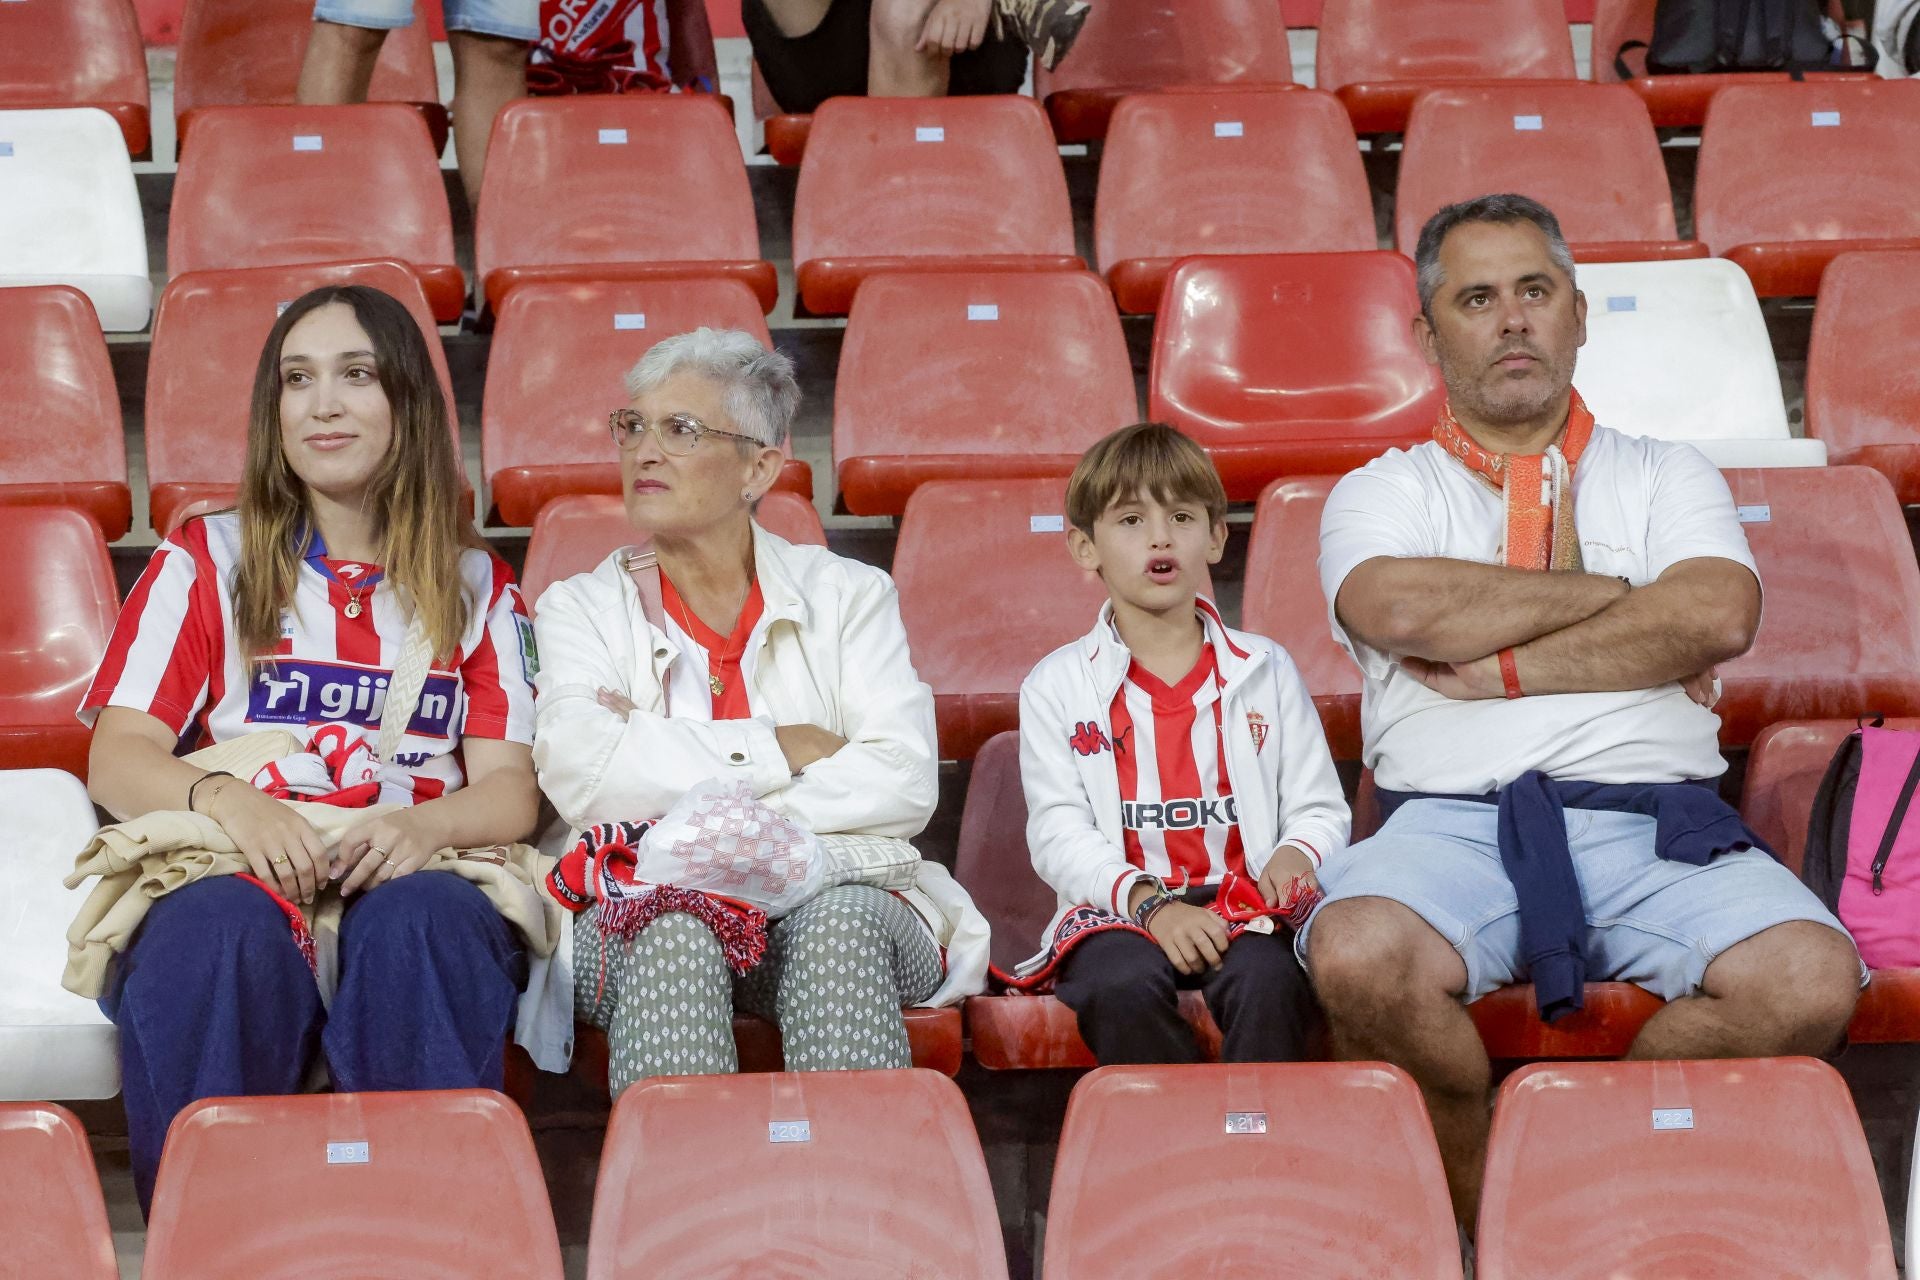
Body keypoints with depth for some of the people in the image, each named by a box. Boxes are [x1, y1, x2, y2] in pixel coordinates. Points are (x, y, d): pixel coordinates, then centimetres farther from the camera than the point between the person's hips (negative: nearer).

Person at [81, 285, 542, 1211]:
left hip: (414, 882, 1)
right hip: (230, 875, 0)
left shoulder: (476, 586, 22)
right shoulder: (205, 563, 19)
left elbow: (511, 788, 10)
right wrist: (229, 802, -16)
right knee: (221, 931, -38)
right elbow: (118, 759, 7)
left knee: (421, 924, -37)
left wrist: (424, 825, -15)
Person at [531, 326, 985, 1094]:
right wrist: (779, 748, -5)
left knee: (840, 920, -34)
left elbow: (903, 784, -2)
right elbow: (581, 773, -6)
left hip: (834, 893, 1)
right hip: (646, 909, 0)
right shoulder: (582, 609, 15)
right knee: (675, 930, -35)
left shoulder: (847, 596, 15)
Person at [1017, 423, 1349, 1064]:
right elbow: (1059, 835, -1)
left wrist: (1296, 855, -12)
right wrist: (1148, 901, -19)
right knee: (1122, 985, -36)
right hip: (1117, 912, -1)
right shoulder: (1056, 686, 9)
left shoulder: (1264, 669, 15)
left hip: (1248, 904, 1)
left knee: (1267, 978, -35)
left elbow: (1320, 810, 13)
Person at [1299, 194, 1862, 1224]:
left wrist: (1499, 666, -4)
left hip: (1655, 824, 1)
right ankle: (1478, 1212, -9)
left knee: (1810, 978, -28)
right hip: (1450, 821, -1)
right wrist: (1613, 595, 2)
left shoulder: (1666, 478, 22)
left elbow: (1718, 616, -1)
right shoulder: (1383, 493, 18)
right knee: (1357, 958, -35)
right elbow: (1398, 611, -6)